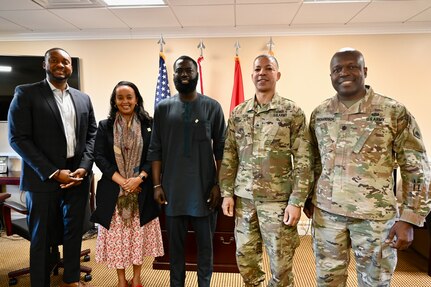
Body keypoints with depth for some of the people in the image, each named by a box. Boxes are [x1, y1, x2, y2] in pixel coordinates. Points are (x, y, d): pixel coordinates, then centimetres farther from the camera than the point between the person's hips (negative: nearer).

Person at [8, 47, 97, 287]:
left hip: (78, 175, 4)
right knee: (42, 236, 9)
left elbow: (92, 135, 8)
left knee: (74, 231, 14)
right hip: (44, 178, -4)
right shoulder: (26, 94, -3)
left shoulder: (83, 99, 10)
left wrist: (84, 168, -7)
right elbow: (18, 138, -9)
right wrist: (54, 173, -14)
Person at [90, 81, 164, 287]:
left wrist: (139, 178, -15)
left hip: (141, 189, 0)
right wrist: (120, 180, -12)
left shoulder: (148, 124, 1)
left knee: (139, 234, 8)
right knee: (117, 235, 7)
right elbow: (99, 157, -2)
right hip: (113, 189, 1)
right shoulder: (104, 126, 4)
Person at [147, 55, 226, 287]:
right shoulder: (163, 108, 4)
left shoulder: (212, 107, 0)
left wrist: (218, 184, -5)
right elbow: (155, 150, 4)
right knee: (175, 242, 14)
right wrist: (157, 185, -1)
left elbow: (220, 150, 0)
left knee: (205, 243, 12)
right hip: (173, 189, 1)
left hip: (204, 188, -1)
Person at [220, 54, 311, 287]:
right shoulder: (238, 113, 6)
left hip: (278, 199, -3)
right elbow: (229, 157, 8)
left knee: (281, 264, 8)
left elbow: (303, 161, -6)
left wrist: (297, 201, -11)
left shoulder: (293, 112, -4)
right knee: (245, 258, 16)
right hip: (243, 197, 4)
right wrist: (227, 193, 2)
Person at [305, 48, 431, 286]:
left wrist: (409, 219, -10)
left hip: (375, 215, -2)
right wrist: (309, 199, 12)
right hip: (326, 211, 3)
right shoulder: (319, 114, 3)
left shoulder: (394, 112, -8)